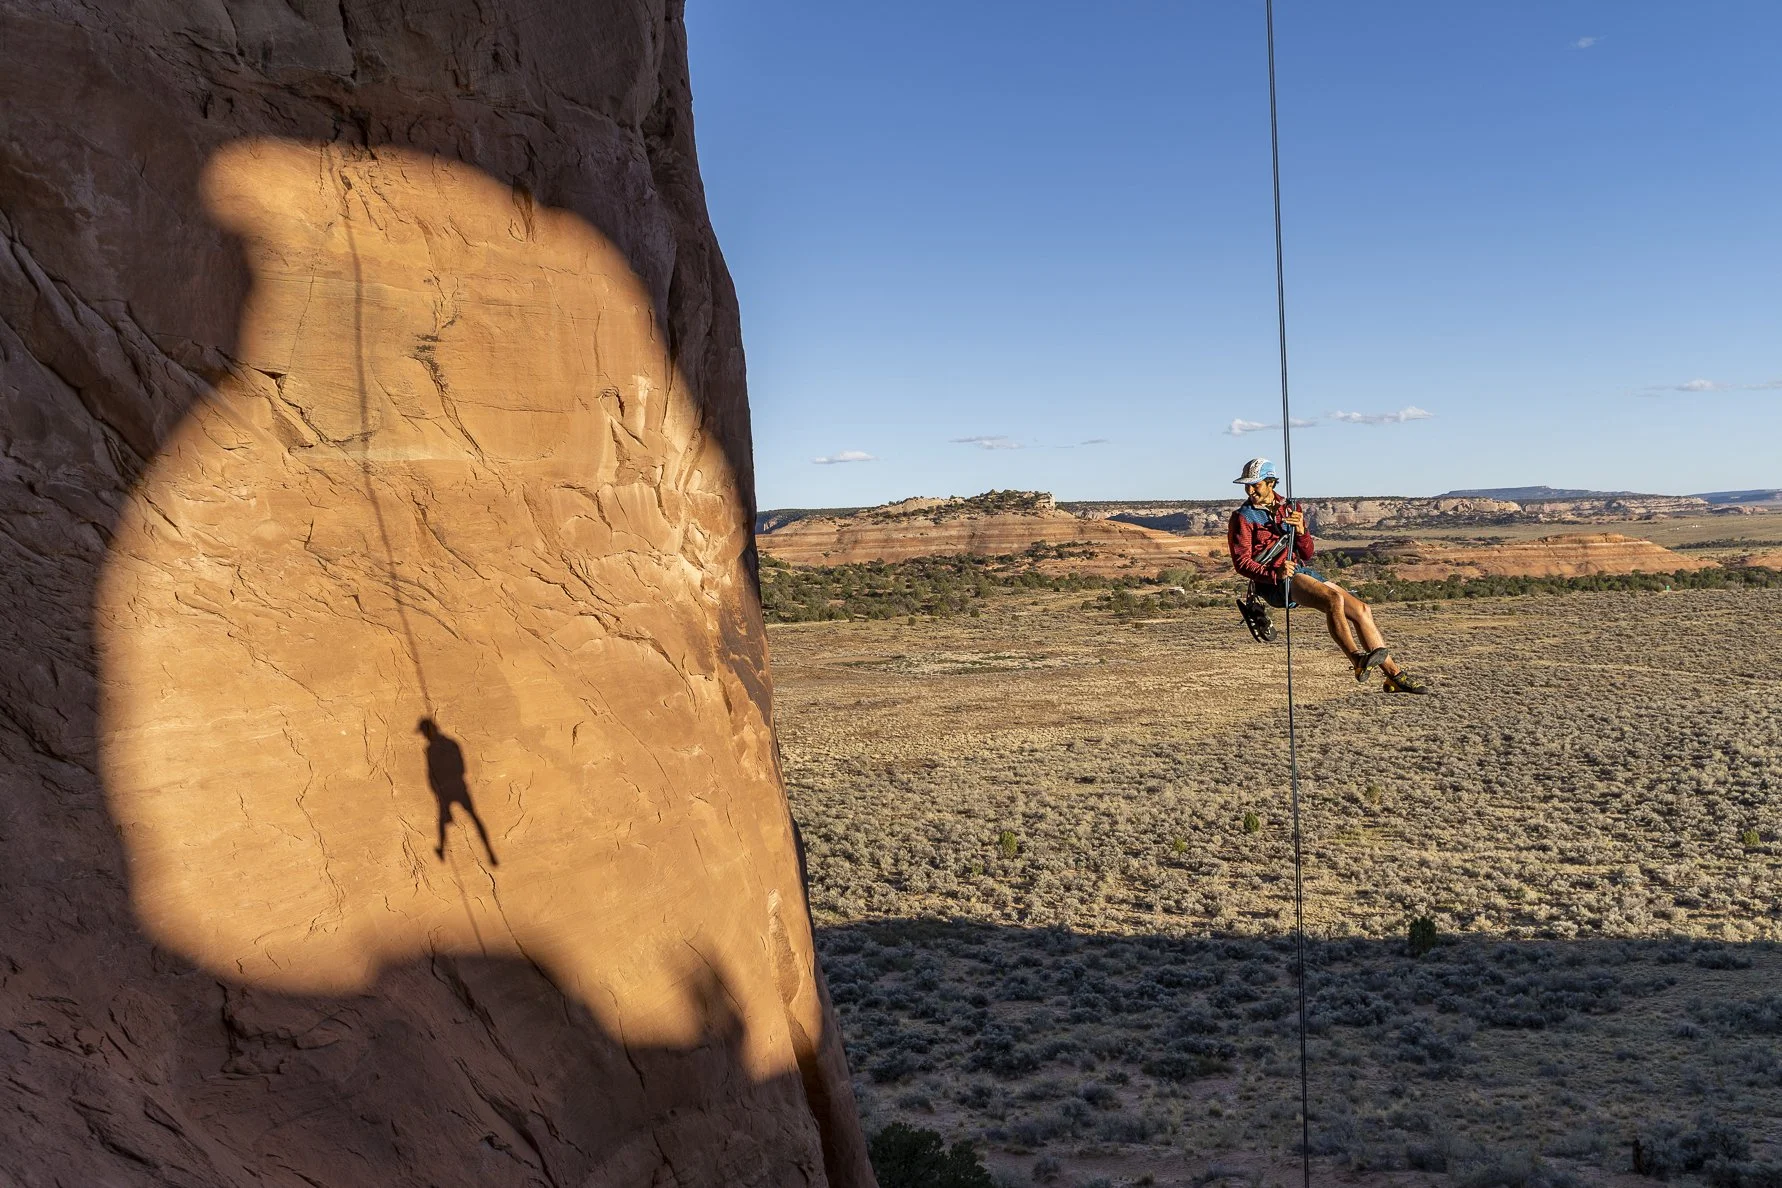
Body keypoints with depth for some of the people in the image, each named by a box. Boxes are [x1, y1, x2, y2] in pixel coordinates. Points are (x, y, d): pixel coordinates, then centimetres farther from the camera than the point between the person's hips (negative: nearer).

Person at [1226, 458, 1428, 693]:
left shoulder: (1289, 510, 18)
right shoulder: (1243, 517, 1)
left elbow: (1306, 554, 13)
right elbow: (1241, 562, -9)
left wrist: (1300, 530, -8)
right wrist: (1274, 573, -26)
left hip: (1303, 572, 7)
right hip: (1273, 583, -7)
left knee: (1361, 609, -3)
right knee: (1334, 598, -33)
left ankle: (1394, 674, 3)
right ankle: (1357, 660, -43)